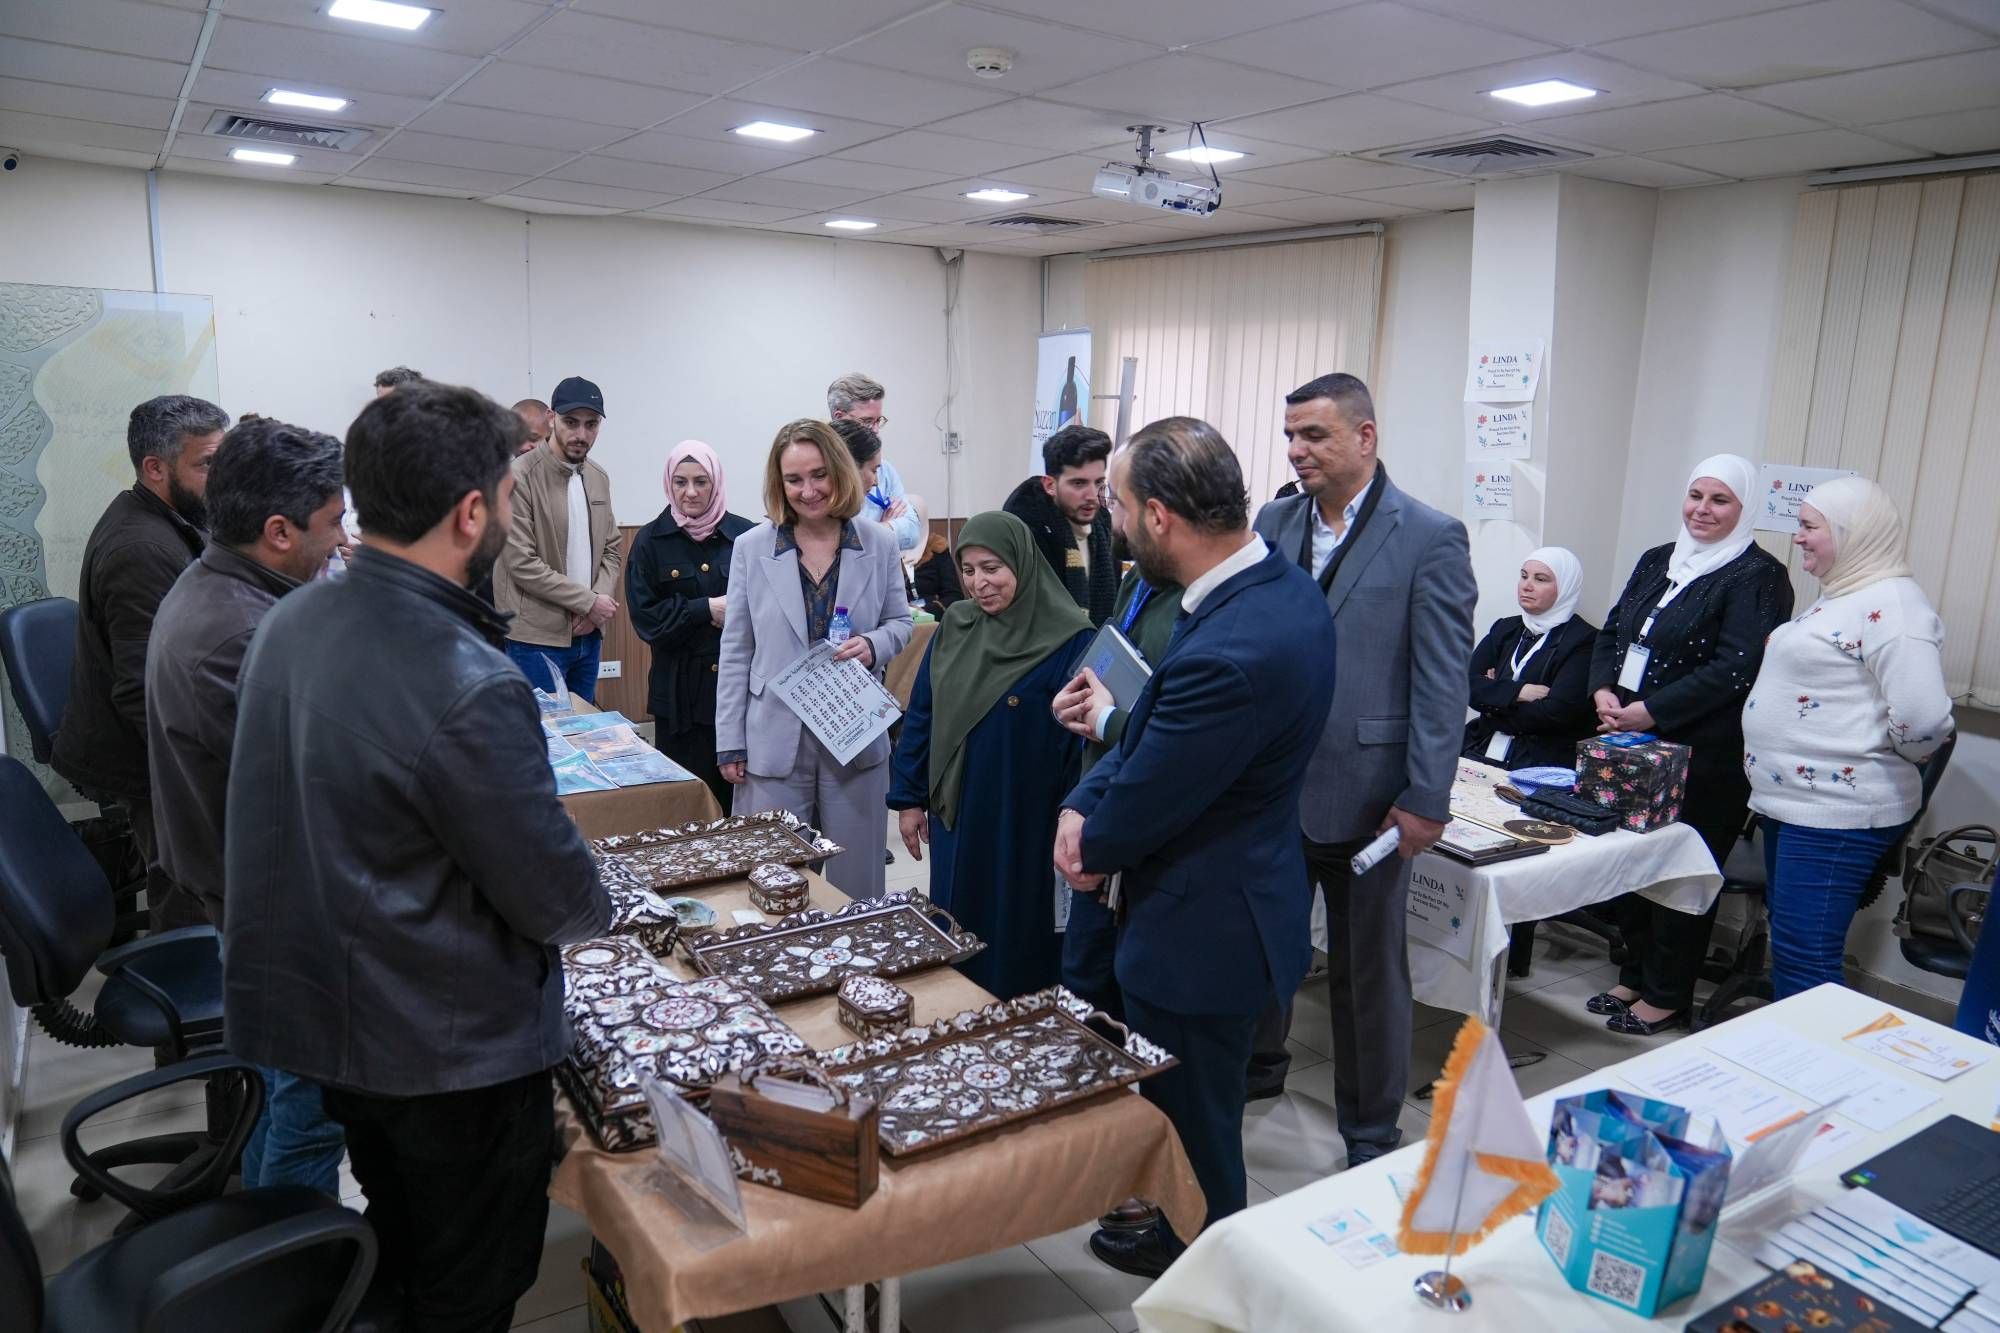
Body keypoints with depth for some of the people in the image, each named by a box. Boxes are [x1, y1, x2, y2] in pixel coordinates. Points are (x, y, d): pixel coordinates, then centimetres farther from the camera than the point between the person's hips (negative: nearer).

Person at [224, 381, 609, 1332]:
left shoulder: (289, 622, -4)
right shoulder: (467, 684, -31)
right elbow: (556, 899, -23)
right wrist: (598, 906, 0)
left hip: (317, 1006, 8)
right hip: (450, 1048, -8)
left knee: (394, 1254, 29)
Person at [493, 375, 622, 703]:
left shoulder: (599, 477, 9)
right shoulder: (520, 476, -14)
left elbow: (613, 548, 13)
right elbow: (522, 564, -18)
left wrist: (601, 599, -6)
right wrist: (589, 602, -14)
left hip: (589, 635, 7)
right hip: (536, 638, -7)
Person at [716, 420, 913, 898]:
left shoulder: (879, 544, -1)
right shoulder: (752, 546, -1)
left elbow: (900, 622, 9)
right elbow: (736, 651, 1)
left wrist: (873, 645, -15)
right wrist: (730, 742, -1)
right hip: (774, 739, -1)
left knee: (855, 878, 12)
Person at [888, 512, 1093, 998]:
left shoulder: (1068, 640, -13)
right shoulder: (953, 628, 3)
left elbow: (1082, 739, -12)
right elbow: (920, 716, 9)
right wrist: (909, 798, 9)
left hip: (1027, 826, -5)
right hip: (955, 815, 5)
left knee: (1019, 945, 8)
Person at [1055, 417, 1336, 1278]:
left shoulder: (1226, 653, -35)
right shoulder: (1280, 582, -2)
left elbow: (1144, 806, -23)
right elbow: (1161, 726, 5)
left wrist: (1091, 843, -1)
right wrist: (1083, 805, -7)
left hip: (1201, 929, -10)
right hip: (1237, 899, 10)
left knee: (1192, 1124, 14)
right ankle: (1180, 1236, 52)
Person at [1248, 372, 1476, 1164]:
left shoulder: (1430, 539, -10)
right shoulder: (1274, 522, 5)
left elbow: (1442, 682, -11)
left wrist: (1426, 800, -13)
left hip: (1364, 792, -4)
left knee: (1368, 968, 12)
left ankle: (1371, 1130, 30)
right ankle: (1257, 1068, 43)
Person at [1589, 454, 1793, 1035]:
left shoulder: (1758, 577, -9)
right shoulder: (1657, 561, 13)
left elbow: (1734, 669, -18)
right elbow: (1611, 633, 14)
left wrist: (1648, 712, -20)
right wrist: (1604, 691, -5)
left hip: (1704, 757, -6)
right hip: (1632, 745, 7)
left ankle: (1666, 997, 18)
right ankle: (1635, 975, 30)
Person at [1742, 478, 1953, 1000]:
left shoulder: (1889, 604, -17)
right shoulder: (1838, 596, 14)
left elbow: (1923, 719, -27)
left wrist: (1886, 759, -7)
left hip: (1836, 814, -10)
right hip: (1792, 801, 10)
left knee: (1803, 963, -6)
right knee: (1787, 947, 18)